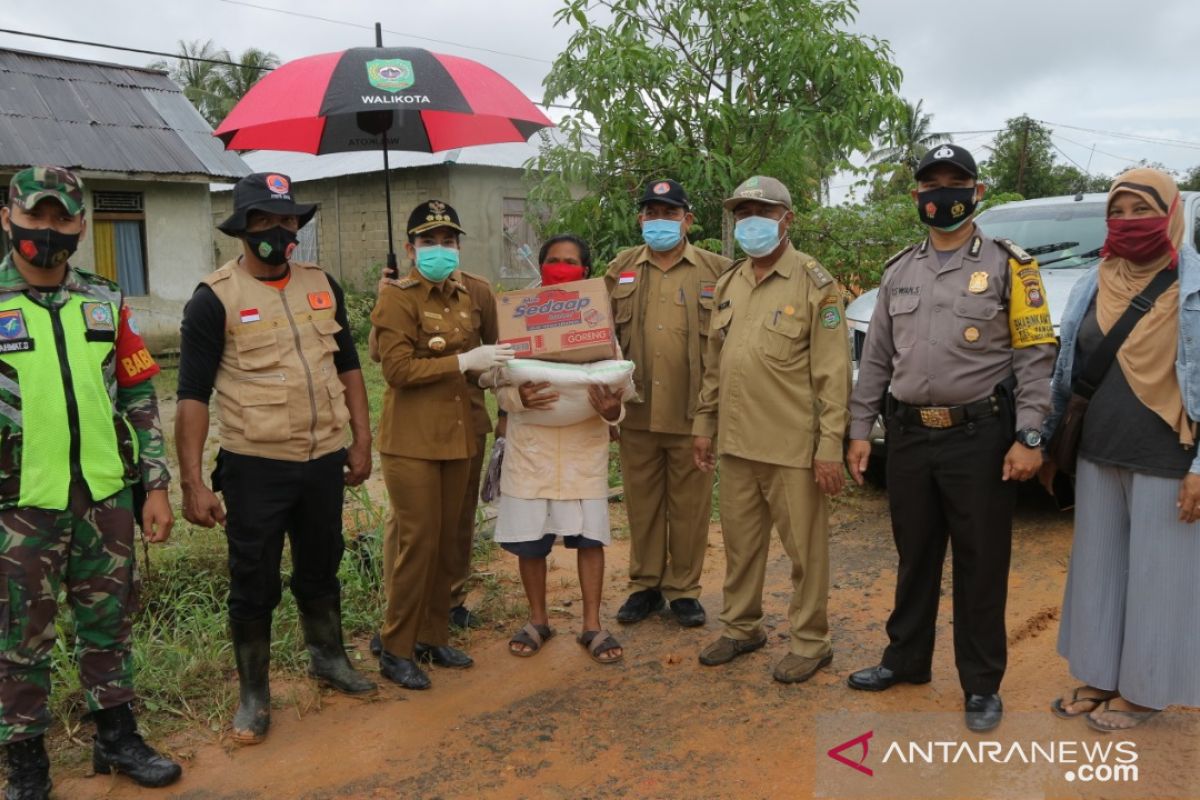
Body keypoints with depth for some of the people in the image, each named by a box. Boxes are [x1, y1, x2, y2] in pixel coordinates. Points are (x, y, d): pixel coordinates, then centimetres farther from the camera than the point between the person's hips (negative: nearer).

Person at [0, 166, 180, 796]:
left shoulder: (105, 303, 5)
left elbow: (140, 397, 8)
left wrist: (156, 486, 4)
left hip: (107, 496, 3)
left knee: (109, 623, 15)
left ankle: (117, 738, 32)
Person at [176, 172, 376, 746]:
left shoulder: (322, 285, 6)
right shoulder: (215, 298, -9)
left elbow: (348, 365, 13)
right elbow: (193, 395, -10)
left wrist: (361, 440, 8)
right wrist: (193, 482, -14)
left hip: (324, 459, 4)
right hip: (256, 466, -4)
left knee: (321, 569, 19)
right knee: (253, 583, 7)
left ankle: (328, 658, 41)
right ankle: (253, 694, 24)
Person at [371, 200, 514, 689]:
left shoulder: (466, 299, 14)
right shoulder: (398, 298, -8)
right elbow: (397, 368, -17)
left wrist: (494, 365, 6)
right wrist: (463, 361, -20)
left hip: (457, 437, 7)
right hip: (411, 442, -7)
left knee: (448, 542, 12)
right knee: (417, 542, -4)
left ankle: (433, 636, 26)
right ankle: (395, 650, 10)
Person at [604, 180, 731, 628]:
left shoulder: (717, 271, 1)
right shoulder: (620, 269, 9)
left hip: (693, 413, -2)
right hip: (637, 411, 2)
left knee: (690, 505, 7)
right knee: (642, 503, 12)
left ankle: (683, 588, 21)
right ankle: (646, 584, 26)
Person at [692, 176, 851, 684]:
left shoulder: (813, 282, -7)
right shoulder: (728, 284, 12)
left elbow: (833, 372, -10)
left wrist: (830, 445, -14)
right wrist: (705, 424, 15)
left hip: (793, 447, -6)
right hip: (736, 443, 6)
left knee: (805, 547, 4)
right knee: (740, 541, 15)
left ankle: (810, 640, 20)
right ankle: (741, 627, 32)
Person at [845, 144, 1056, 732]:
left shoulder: (1008, 265, -3)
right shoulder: (899, 272, 10)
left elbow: (1035, 354, -6)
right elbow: (876, 358, 12)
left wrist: (1028, 437, -13)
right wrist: (859, 430, 7)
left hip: (979, 436, -4)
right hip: (910, 435, 4)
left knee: (981, 565, 4)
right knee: (915, 557, 16)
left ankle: (982, 685, 18)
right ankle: (906, 660, 32)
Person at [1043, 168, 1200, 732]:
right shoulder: (1093, 287, 6)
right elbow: (1066, 372, 12)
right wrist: (1048, 443, 13)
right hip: (1098, 457, 6)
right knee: (1096, 568, 13)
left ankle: (1143, 690, 21)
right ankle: (1100, 676, 28)